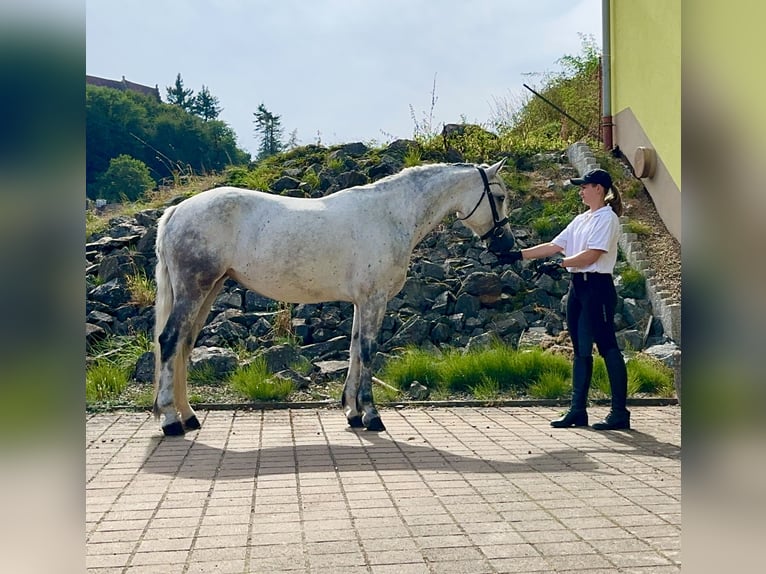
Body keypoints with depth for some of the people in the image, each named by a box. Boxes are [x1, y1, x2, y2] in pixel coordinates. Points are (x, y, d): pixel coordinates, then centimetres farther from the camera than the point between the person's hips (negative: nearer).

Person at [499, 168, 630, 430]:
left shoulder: (607, 218, -7)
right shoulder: (581, 220, 18)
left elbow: (591, 255, -17)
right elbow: (553, 246, 15)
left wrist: (559, 265, -17)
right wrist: (518, 255, 9)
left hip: (597, 286, -9)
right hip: (577, 286, 9)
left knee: (607, 346, -6)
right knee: (581, 349, 9)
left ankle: (620, 413, 0)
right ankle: (578, 411, 13)